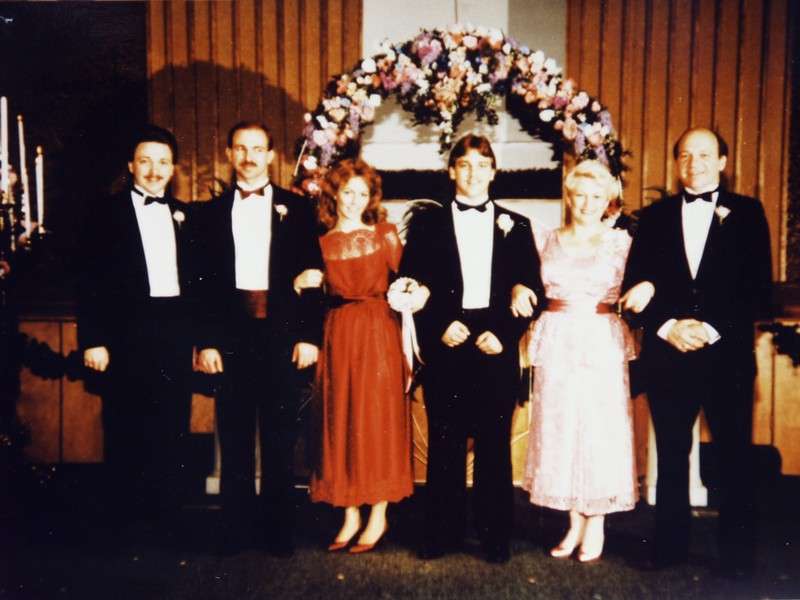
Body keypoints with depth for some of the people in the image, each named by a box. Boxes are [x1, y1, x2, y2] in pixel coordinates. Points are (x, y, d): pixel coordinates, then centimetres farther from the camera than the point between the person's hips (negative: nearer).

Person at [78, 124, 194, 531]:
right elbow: (91, 282, -3)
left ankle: (168, 512, 23)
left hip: (175, 331, 3)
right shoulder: (107, 212, 1)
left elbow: (194, 278, 11)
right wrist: (93, 340, -10)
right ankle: (127, 515, 20)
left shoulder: (184, 214, 11)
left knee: (173, 425, 9)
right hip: (127, 333, -3)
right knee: (126, 428, 6)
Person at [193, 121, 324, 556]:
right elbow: (204, 282, 7)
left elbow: (312, 275, 3)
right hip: (232, 334, 1)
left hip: (282, 335, -1)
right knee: (235, 438, 7)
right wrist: (205, 341, -1)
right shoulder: (213, 212, 11)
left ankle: (279, 528, 16)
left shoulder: (296, 208, 7)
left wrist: (309, 336, -5)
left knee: (280, 439, 5)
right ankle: (238, 526, 19)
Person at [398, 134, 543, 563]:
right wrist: (439, 327, -9)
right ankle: (442, 534, 18)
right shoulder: (427, 222, 9)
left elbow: (530, 291, 6)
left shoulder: (516, 226, 11)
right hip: (445, 347, 0)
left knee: (495, 445, 6)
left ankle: (495, 536, 18)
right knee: (444, 443, 6)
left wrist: (503, 333, -8)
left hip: (496, 348, 1)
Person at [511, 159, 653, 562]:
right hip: (555, 344, 3)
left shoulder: (621, 242, 3)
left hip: (601, 344, -2)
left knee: (599, 430, 0)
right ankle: (574, 524, 20)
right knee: (558, 430, 5)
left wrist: (645, 288, -24)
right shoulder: (548, 241, 11)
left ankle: (596, 524, 17)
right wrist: (519, 289, -6)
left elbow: (644, 281, -2)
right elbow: (529, 280, 15)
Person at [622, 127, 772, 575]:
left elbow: (759, 288, -1)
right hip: (668, 354, 2)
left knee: (735, 457, 5)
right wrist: (667, 327, -9)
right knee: (671, 455, 9)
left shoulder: (747, 212, 6)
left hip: (728, 354, -1)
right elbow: (636, 285, 6)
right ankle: (671, 546, 21)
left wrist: (712, 330, -11)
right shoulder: (656, 216, 11)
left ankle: (738, 554, 19)